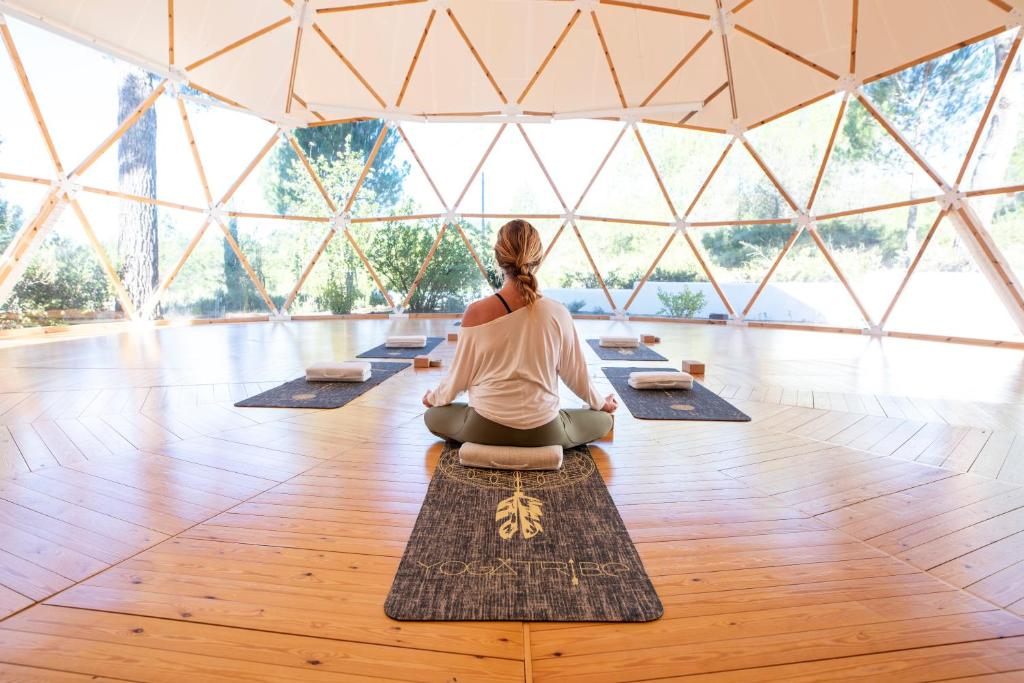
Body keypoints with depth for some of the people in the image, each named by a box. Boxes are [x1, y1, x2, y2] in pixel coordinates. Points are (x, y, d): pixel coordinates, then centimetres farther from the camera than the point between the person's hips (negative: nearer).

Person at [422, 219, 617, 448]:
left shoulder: (476, 312, -16)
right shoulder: (558, 313, -14)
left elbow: (460, 374, -4)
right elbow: (576, 373, -1)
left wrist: (433, 398, 18)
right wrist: (601, 403, 20)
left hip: (485, 428, -1)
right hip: (544, 432, 1)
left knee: (432, 415, 28)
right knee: (603, 419, 27)